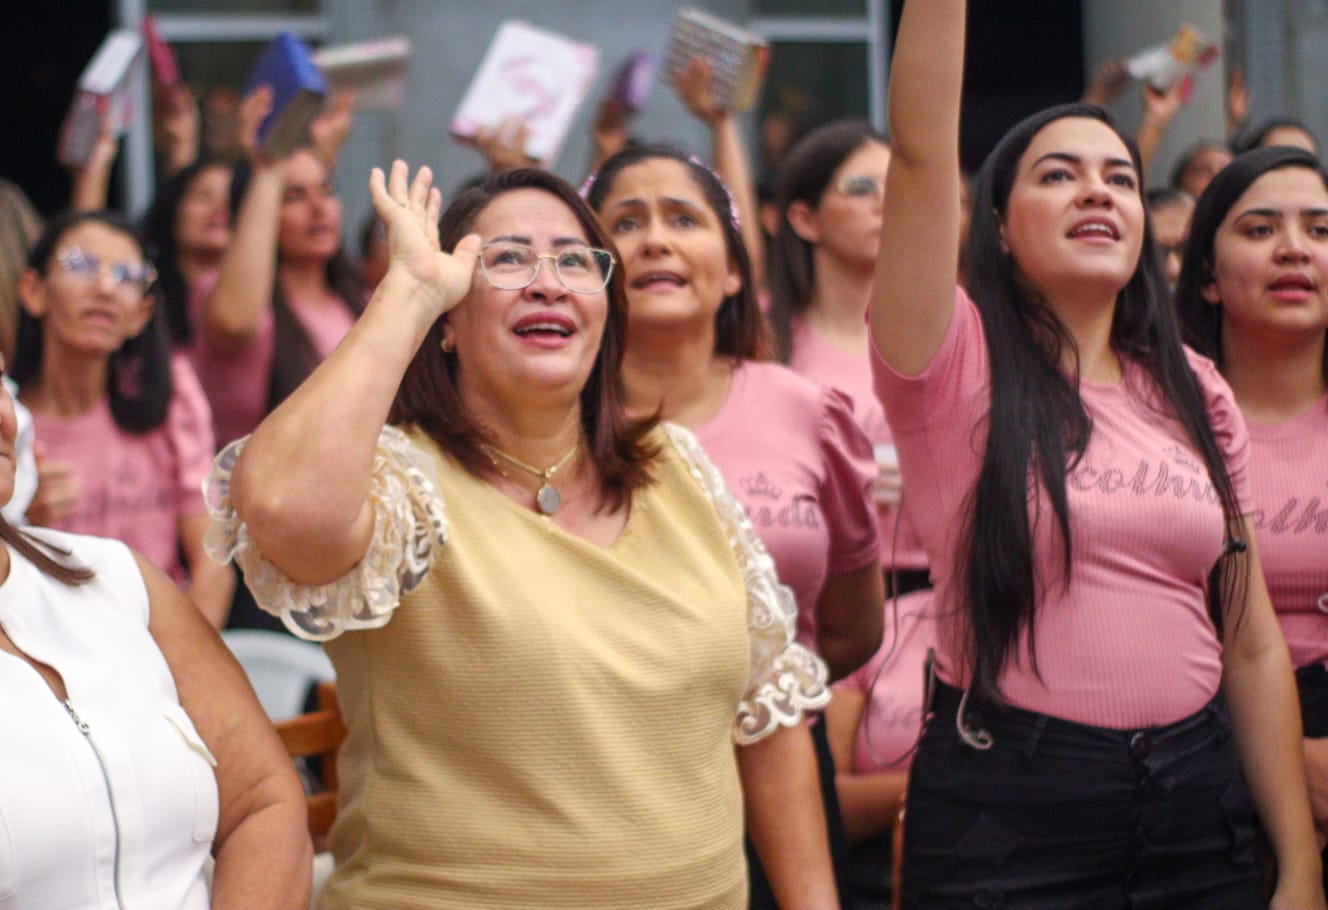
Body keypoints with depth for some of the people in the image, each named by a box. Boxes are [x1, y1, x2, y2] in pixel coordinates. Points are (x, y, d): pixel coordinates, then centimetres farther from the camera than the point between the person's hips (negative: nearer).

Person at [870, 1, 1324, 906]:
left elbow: (1253, 645, 9)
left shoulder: (1196, 393, 9)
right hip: (1007, 808, -4)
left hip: (1197, 802, 4)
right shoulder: (957, 370, -3)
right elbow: (921, 151, -19)